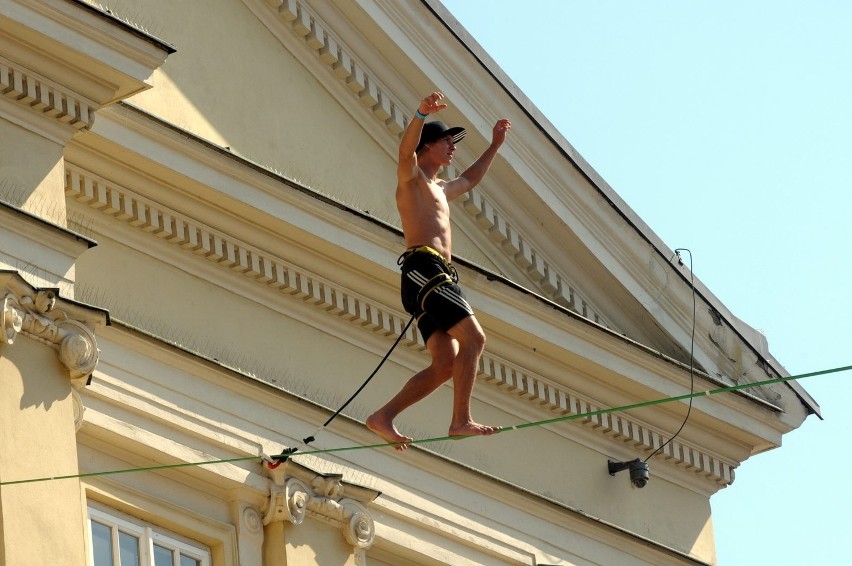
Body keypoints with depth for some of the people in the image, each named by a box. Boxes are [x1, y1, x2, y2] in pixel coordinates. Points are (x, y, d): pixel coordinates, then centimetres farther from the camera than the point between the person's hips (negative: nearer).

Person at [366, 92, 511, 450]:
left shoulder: (438, 189, 32)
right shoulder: (411, 177, 4)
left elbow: (469, 180, 53)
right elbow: (406, 151, -19)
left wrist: (494, 146, 52)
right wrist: (422, 115, -37)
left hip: (438, 278, 10)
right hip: (424, 269, -10)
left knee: (446, 364, -2)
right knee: (473, 338, -19)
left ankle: (383, 418, -5)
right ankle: (461, 420, -23)